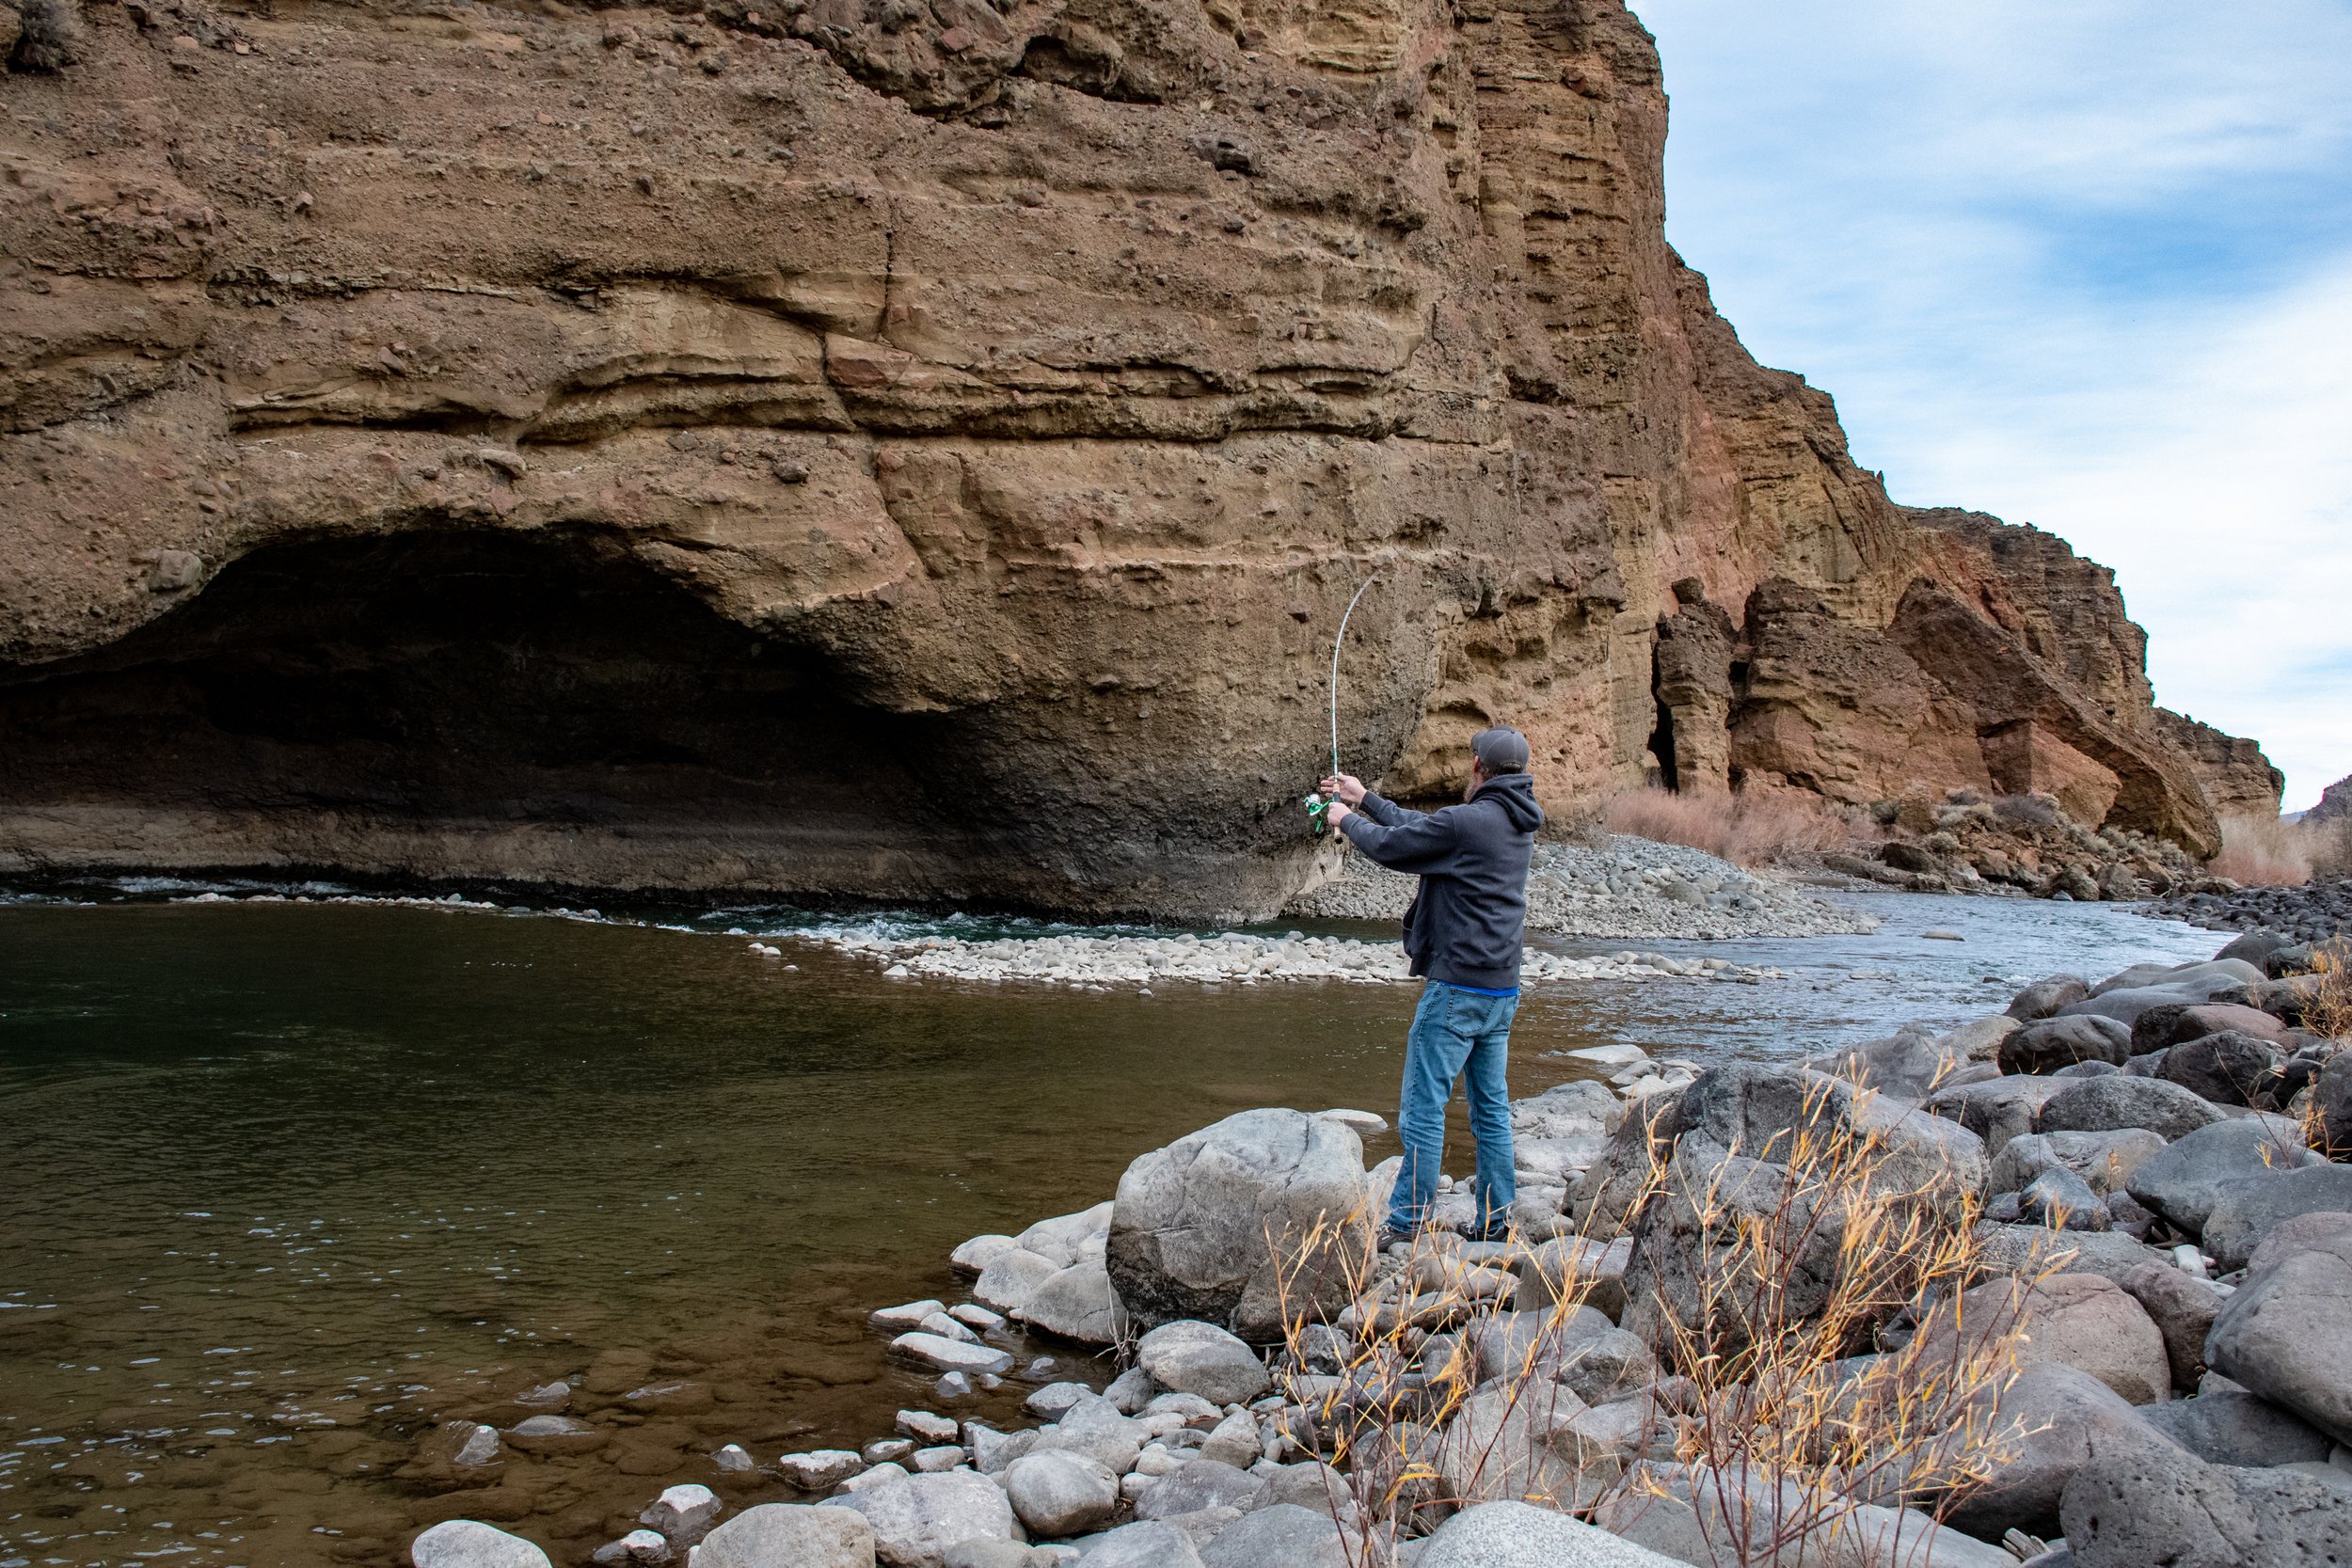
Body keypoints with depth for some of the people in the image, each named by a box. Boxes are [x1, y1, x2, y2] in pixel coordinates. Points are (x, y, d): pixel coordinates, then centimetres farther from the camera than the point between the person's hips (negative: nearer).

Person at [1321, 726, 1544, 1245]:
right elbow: (1423, 829, 20)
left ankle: (1406, 1224, 2)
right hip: (1502, 991, 9)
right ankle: (1495, 1223, 18)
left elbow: (1390, 845, -7)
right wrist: (1365, 800, 26)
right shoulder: (1519, 827, 11)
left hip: (1456, 988, -9)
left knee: (1423, 1109, -2)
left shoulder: (1465, 822, -17)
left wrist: (1348, 820, 13)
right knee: (1492, 1110, 13)